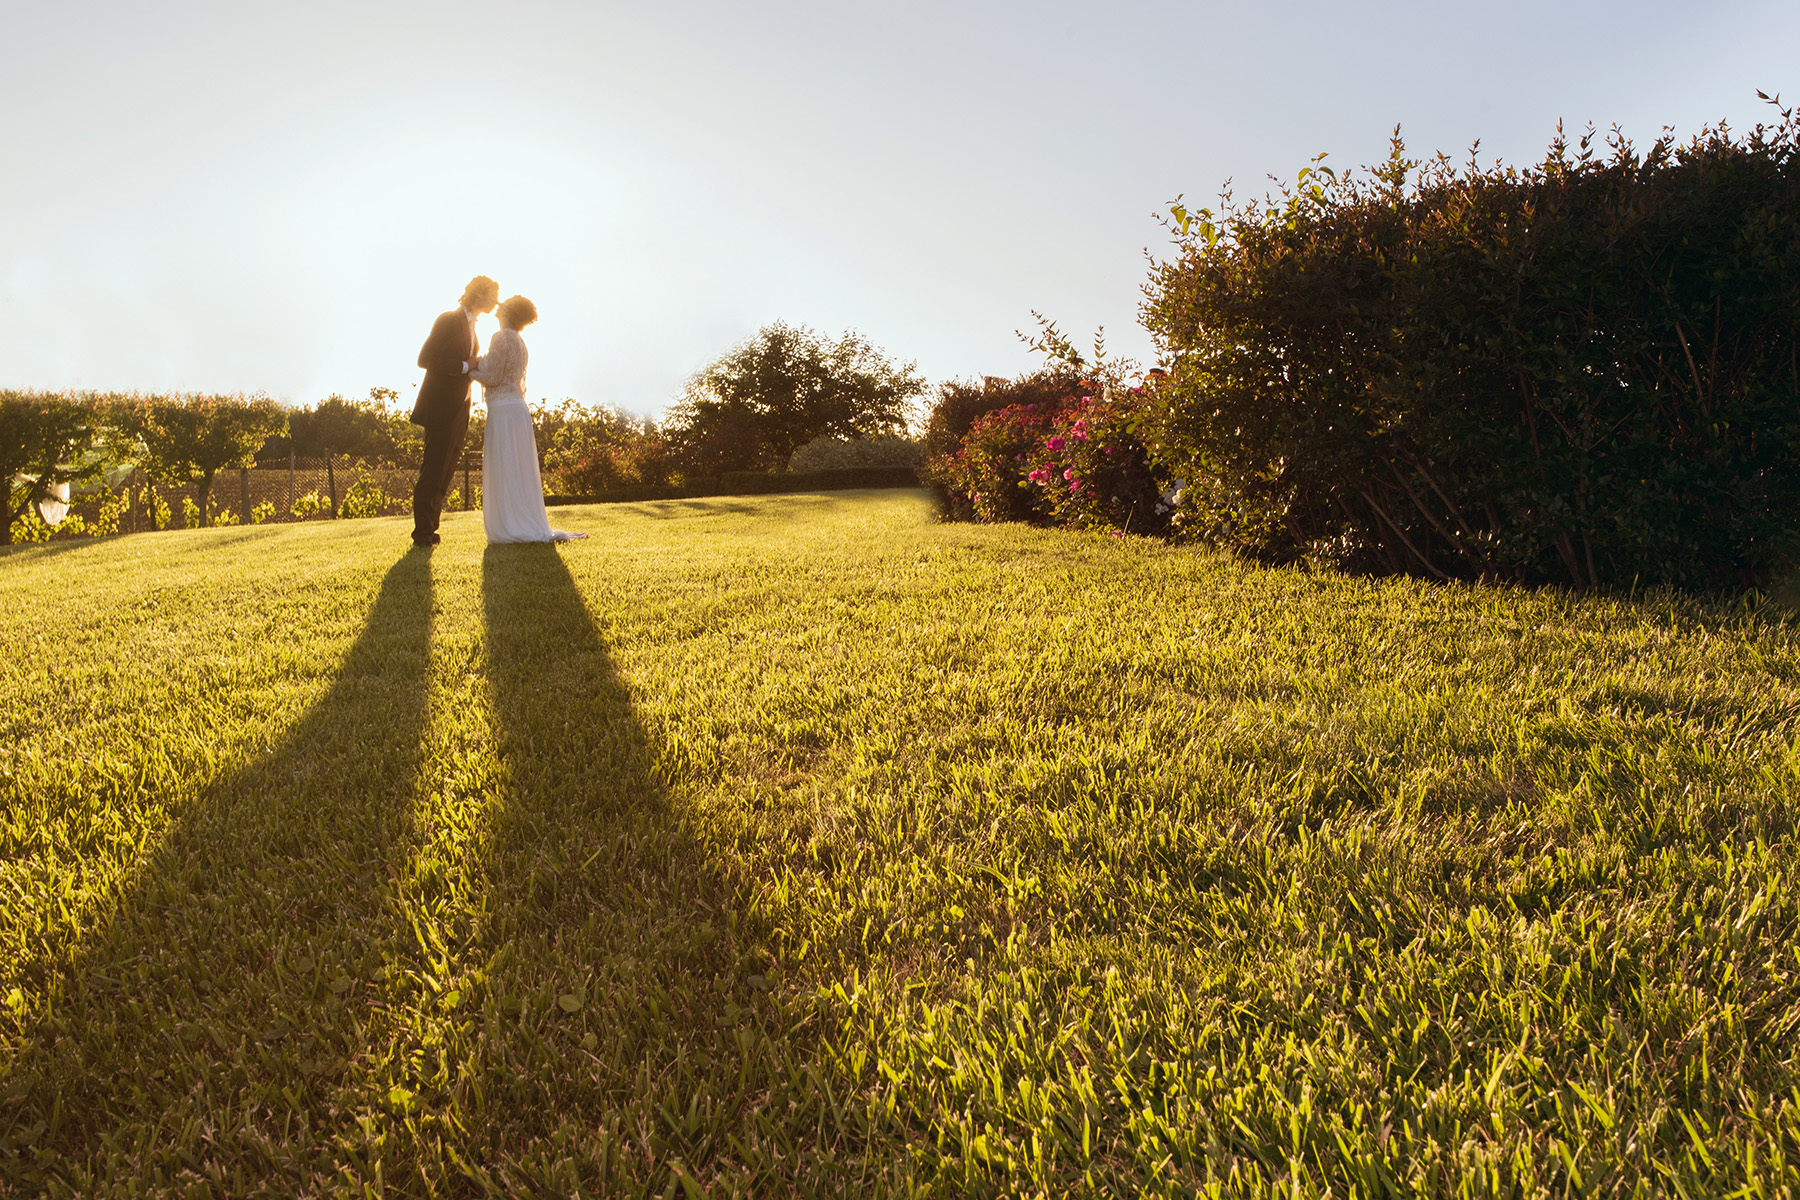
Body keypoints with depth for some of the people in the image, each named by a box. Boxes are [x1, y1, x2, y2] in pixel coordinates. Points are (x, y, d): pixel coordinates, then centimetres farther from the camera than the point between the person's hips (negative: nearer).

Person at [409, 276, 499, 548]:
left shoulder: (469, 324, 18)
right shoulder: (449, 320, -11)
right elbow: (425, 359, -19)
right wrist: (465, 366, -18)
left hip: (458, 410, 9)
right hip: (441, 408, -9)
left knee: (445, 474, 10)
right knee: (433, 472, -7)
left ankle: (429, 529, 16)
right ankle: (422, 533, -3)